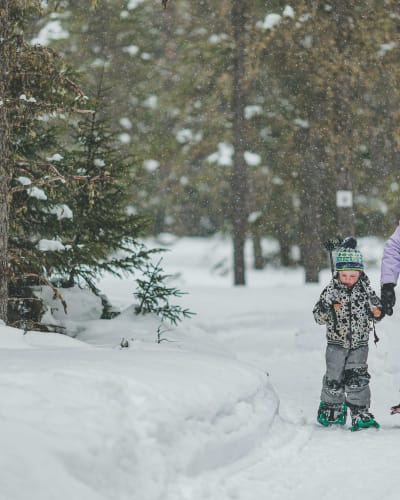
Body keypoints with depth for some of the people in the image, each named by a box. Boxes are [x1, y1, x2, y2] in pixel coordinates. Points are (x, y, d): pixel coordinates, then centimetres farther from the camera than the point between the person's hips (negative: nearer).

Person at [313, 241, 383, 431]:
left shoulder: (365, 290, -3)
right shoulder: (331, 291, -8)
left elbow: (376, 310, 9)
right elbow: (318, 317, -9)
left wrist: (377, 312, -14)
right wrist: (324, 310, -30)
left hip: (359, 344, 1)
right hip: (336, 343, -1)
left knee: (358, 379, -6)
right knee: (335, 379, 6)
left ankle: (361, 415, -1)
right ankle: (331, 410, 25)